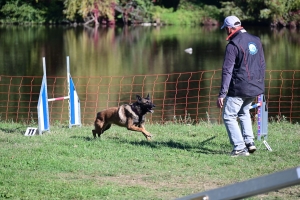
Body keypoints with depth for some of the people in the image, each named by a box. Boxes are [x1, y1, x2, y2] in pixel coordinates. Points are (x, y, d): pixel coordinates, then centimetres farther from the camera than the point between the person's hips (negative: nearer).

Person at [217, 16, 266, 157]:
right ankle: (249, 141, 15)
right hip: (255, 88, 8)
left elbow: (227, 71, -16)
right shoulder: (256, 41, 9)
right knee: (244, 112, 27)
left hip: (239, 89, -7)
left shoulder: (233, 45, -13)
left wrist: (222, 94, -16)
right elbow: (262, 65, 16)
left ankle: (240, 147, -4)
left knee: (229, 117, 3)